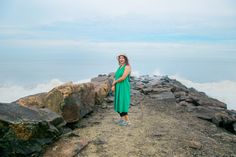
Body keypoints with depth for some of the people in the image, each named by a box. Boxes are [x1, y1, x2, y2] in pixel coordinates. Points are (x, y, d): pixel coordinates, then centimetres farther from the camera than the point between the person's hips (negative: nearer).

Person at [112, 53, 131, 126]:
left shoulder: (127, 67, -11)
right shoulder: (120, 67, 15)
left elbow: (123, 78, -21)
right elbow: (115, 77, 10)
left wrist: (114, 82, -7)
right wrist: (113, 85, -5)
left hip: (124, 88, -8)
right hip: (118, 87, 8)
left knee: (123, 103, -6)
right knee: (119, 102, 12)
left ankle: (127, 120, 3)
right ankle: (122, 118, 25)